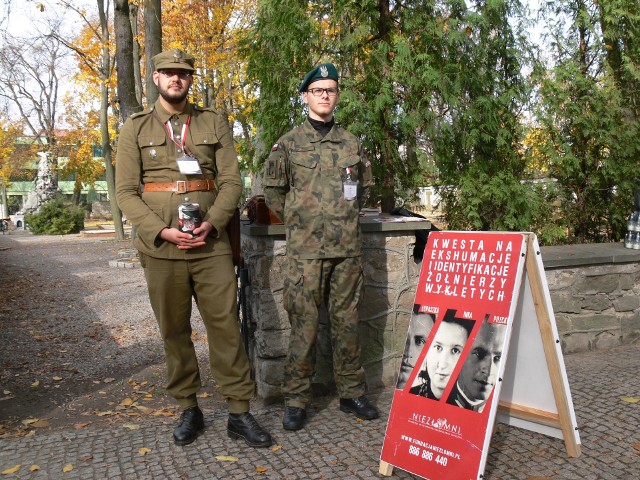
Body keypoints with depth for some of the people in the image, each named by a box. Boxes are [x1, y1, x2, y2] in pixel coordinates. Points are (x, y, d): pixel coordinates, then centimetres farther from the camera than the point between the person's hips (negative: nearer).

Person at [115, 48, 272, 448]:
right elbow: (126, 191, 1)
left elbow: (232, 180, 4)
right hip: (161, 247, 0)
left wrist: (212, 223, -12)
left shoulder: (214, 123, 10)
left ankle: (240, 412, 10)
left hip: (211, 243, 0)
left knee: (226, 326, 0)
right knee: (174, 331, 8)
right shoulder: (135, 128, 8)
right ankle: (188, 410, 23)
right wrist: (162, 231, -13)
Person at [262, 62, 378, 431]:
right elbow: (273, 190, 8)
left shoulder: (352, 143, 11)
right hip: (305, 249, -3)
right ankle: (297, 398, 11)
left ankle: (352, 392, 21)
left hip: (348, 247, 3)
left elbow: (364, 185, 22)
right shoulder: (289, 143, 3)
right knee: (304, 324, 0)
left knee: (347, 321, 9)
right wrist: (296, 219, 6)